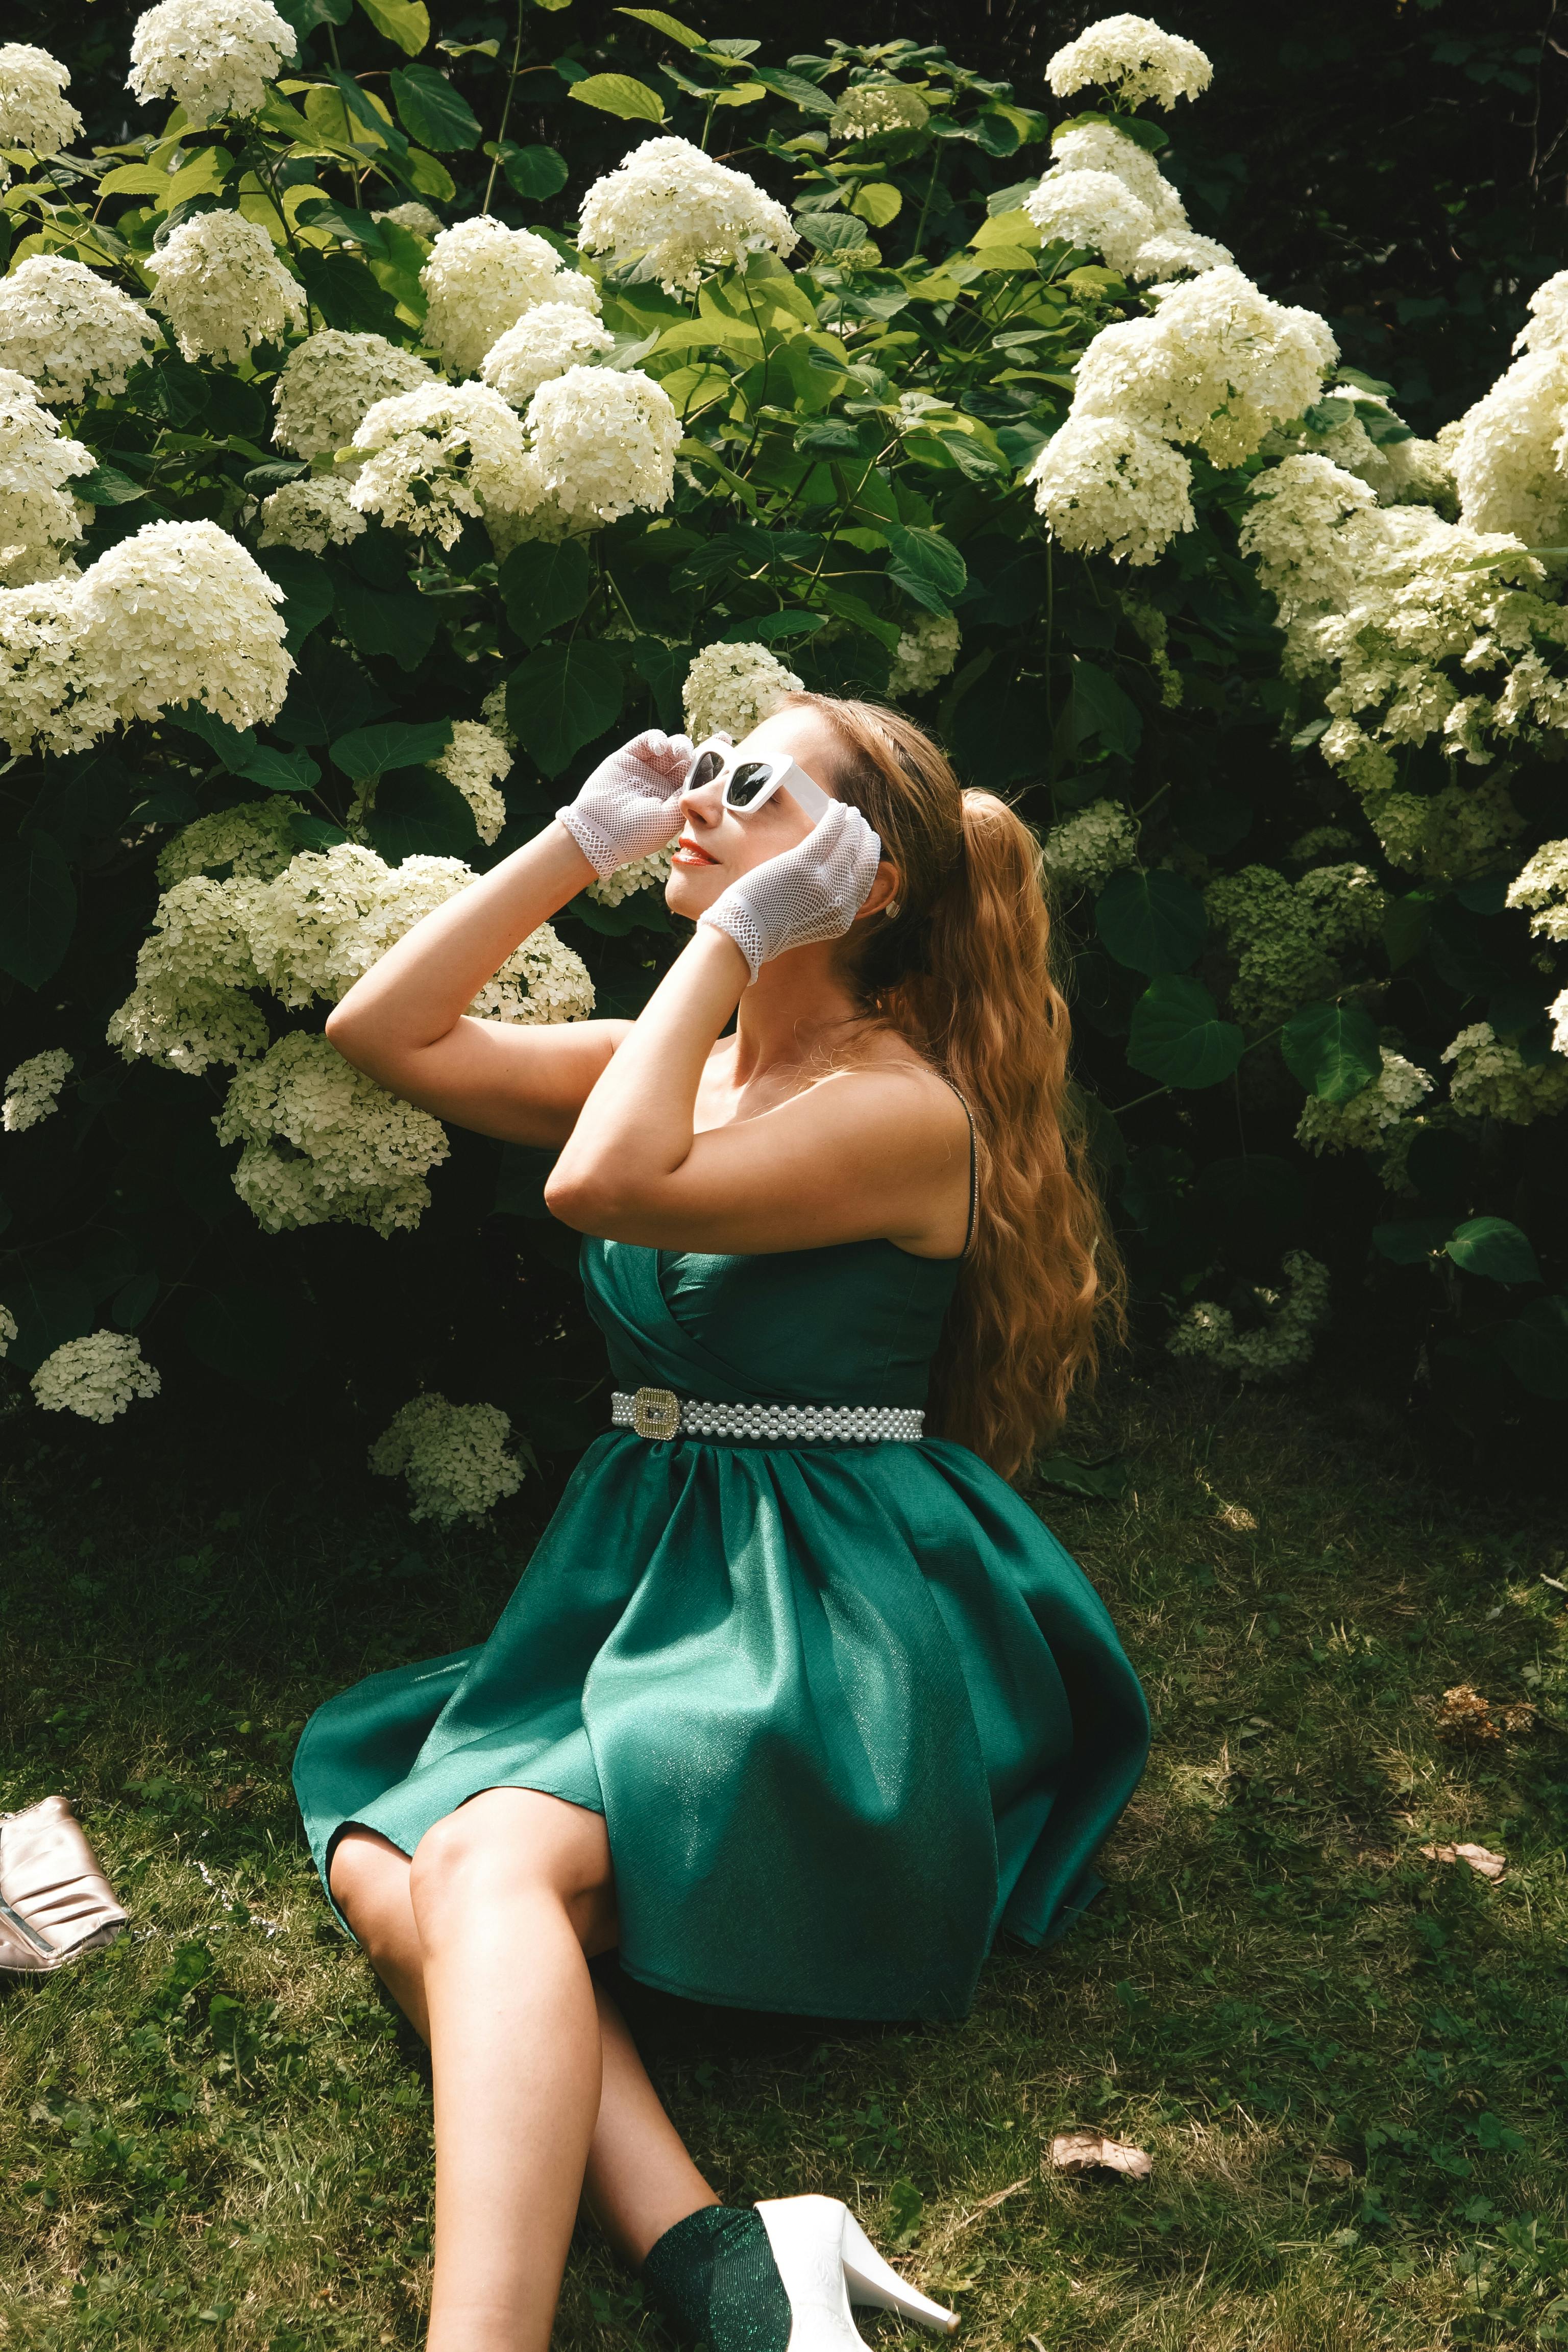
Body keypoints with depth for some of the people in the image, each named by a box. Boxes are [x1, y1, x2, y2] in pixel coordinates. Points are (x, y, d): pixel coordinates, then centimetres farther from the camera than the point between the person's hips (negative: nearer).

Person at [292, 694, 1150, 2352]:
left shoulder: (905, 1109, -10)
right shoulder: (681, 1059, 14)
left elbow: (606, 1186, -24)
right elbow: (383, 1031, 9)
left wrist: (738, 930, -15)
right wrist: (583, 840, 6)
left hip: (831, 1610, -7)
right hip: (644, 1574, 8)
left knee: (487, 1862, -32)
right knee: (375, 1869, -19)